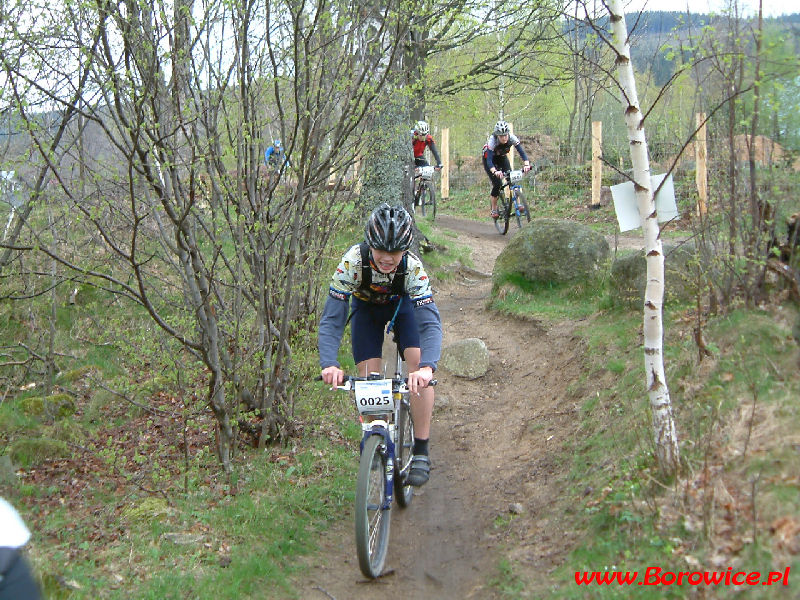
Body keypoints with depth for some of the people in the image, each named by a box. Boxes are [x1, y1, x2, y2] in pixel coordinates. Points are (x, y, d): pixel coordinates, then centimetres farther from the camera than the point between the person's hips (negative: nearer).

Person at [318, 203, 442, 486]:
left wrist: (427, 366, -60)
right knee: (368, 376, -13)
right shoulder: (353, 261, -37)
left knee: (419, 364, -21)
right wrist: (329, 364, -54)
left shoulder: (413, 267, -37)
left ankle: (421, 451, -11)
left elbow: (430, 322, -43)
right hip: (366, 307, 1)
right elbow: (331, 319, -38)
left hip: (402, 305, -1)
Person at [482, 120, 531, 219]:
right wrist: (495, 171, -62)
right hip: (489, 158, -3)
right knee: (497, 184, -16)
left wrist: (526, 164, -51)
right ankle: (494, 210, -2)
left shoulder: (512, 138, -28)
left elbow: (522, 151, -33)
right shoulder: (492, 140, -37)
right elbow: (489, 160, -44)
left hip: (502, 157, 3)